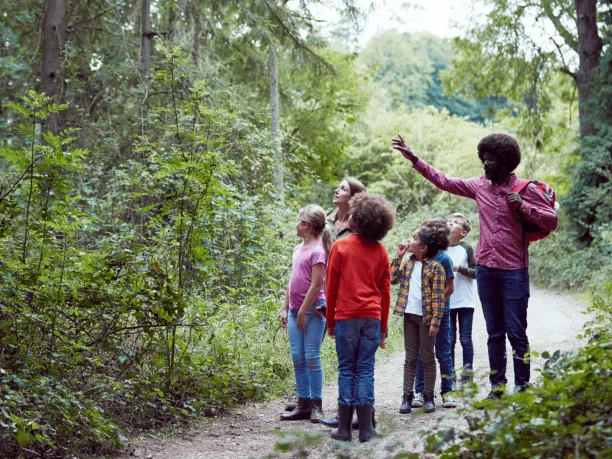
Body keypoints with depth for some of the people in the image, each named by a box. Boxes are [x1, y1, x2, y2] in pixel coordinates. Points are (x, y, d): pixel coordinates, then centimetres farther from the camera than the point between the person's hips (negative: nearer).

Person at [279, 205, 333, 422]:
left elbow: (316, 285, -15)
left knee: (311, 356, -5)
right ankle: (303, 403, 13)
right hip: (296, 310, 8)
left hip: (312, 309, -8)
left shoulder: (317, 251, -11)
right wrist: (285, 308, 15)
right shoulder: (298, 249, 14)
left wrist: (303, 312, -15)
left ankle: (316, 405, 2)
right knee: (297, 357, 7)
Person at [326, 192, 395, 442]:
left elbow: (331, 287, 1)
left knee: (346, 370, 4)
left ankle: (344, 428, 4)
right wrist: (383, 327, 15)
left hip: (346, 317, -2)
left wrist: (330, 321, 9)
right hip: (372, 317, 2)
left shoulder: (340, 247, -1)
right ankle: (365, 429, 3)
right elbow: (385, 292, 9)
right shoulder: (381, 251, 7)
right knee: (366, 369, 4)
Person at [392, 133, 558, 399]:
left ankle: (522, 386, 7)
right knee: (494, 333, 10)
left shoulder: (526, 189, -4)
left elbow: (551, 221, -7)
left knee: (516, 333, -3)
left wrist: (522, 206, -18)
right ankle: (497, 386, 16)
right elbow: (444, 181, 16)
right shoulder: (479, 186, 8)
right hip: (486, 269, 5)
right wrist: (414, 159, 15)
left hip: (514, 271, -4)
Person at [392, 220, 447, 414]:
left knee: (428, 358, 5)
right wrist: (398, 257, 3)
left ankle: (428, 397, 14)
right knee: (410, 358, 8)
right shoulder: (408, 264, 10)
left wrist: (435, 321, -17)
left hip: (426, 318, -6)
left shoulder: (435, 267, -10)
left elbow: (438, 296, -13)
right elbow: (393, 279, 4)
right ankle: (407, 396, 11)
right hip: (410, 316, 6)